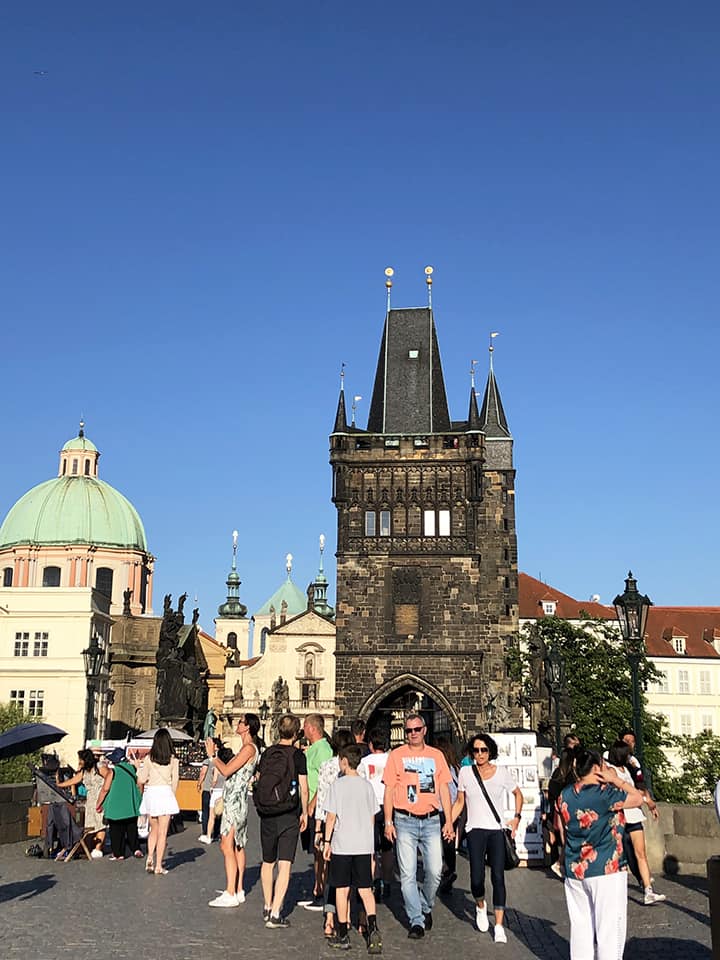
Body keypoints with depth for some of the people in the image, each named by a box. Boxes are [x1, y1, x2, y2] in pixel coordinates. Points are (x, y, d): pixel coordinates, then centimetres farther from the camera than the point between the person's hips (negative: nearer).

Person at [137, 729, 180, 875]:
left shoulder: (148, 759, -1)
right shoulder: (173, 760, -3)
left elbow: (141, 780, -3)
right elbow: (175, 781, 0)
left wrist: (139, 767, 14)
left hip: (150, 793, 2)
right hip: (165, 793, -2)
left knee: (154, 830, 19)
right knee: (162, 832, 4)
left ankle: (150, 858, 4)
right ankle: (158, 866, 4)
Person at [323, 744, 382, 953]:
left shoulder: (337, 785, -7)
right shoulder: (367, 786, 6)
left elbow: (331, 817, -6)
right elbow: (372, 817, 11)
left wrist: (327, 842, 3)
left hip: (342, 845, -3)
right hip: (364, 845, 3)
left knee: (342, 890, 6)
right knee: (365, 889, 6)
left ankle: (342, 935, 13)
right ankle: (372, 928, -10)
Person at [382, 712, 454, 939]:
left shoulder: (436, 755, 9)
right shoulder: (396, 755, 3)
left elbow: (444, 789, 11)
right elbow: (389, 790, 3)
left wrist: (449, 821, 3)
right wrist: (388, 822, -4)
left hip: (431, 820, 2)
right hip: (405, 821, -2)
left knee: (435, 871, -1)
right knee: (408, 874, -3)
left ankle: (426, 908, 25)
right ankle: (417, 921, 6)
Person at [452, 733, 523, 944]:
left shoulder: (502, 773, 2)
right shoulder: (465, 772, 3)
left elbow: (518, 794, 16)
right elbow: (459, 802, 11)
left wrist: (517, 817, 4)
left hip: (497, 831, 0)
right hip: (475, 830, 0)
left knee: (498, 877, -8)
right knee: (477, 878, -9)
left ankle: (499, 926, 0)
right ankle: (480, 906, 24)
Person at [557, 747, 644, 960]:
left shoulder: (564, 796, 4)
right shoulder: (605, 793, -17)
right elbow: (638, 798, -5)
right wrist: (615, 779, 0)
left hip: (574, 871, 6)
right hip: (606, 871, -6)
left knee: (580, 927, 13)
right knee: (609, 930, 1)